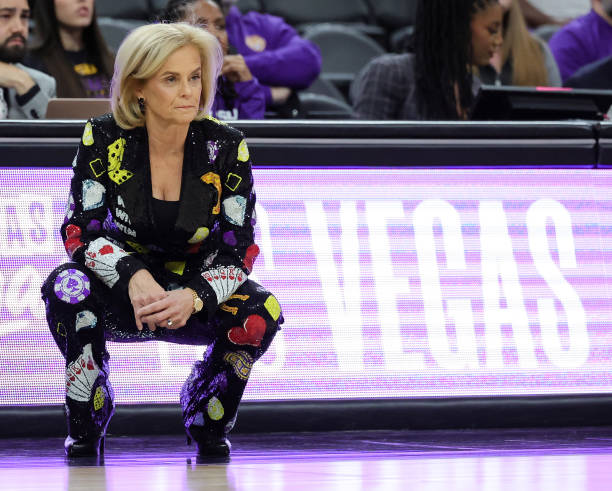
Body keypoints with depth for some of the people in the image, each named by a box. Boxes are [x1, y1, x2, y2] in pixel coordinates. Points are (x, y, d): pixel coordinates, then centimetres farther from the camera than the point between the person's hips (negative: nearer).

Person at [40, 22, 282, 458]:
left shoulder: (225, 147, -13)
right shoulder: (104, 140, -13)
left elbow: (238, 251, -14)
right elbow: (82, 232, -16)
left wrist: (193, 297, -36)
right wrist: (135, 279, -37)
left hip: (197, 297, 1)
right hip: (121, 299, 0)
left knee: (261, 311, -30)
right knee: (67, 286, -33)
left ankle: (208, 423, -1)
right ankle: (86, 427, -11)